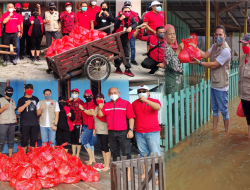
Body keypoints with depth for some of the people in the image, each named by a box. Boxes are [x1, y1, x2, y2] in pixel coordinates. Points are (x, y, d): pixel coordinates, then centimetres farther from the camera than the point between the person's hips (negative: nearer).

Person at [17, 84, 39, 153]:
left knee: (34, 140, 6)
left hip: (35, 123, 3)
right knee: (24, 140, -2)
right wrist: (26, 104, -25)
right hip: (25, 124, -3)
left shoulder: (36, 99, 13)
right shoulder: (22, 99, 1)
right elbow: (19, 110, -11)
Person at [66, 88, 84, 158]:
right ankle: (73, 153, 17)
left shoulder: (81, 102, -3)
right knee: (72, 139, 10)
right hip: (71, 123, 6)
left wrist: (75, 121, -14)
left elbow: (80, 113, -9)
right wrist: (68, 101, -5)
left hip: (78, 123, -6)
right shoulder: (70, 102, 15)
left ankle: (78, 154, 5)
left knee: (78, 139, -1)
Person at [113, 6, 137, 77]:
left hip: (126, 39, 3)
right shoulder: (118, 18, -14)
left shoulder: (131, 17, -3)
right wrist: (120, 20, -39)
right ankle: (118, 68, 24)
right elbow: (115, 27, -28)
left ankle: (127, 69, 8)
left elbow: (135, 23, -17)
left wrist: (131, 27, -37)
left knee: (126, 54, 4)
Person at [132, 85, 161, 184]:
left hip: (152, 132, -4)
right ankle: (145, 173, 21)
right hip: (139, 133, 4)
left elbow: (158, 107, -23)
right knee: (143, 153, 10)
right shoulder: (135, 103, 11)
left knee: (156, 154, -4)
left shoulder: (154, 101, -1)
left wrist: (145, 100, -29)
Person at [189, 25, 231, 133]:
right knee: (215, 108, 17)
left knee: (223, 109, 3)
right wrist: (194, 47, -8)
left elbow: (214, 65, -20)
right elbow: (205, 55, 1)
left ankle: (226, 132, 16)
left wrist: (199, 63, -16)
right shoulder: (214, 46, 8)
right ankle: (214, 130, 28)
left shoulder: (225, 50, -20)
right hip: (213, 84, 9)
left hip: (221, 86, -9)